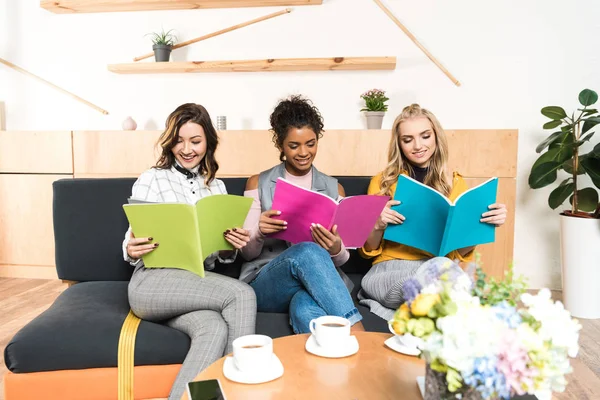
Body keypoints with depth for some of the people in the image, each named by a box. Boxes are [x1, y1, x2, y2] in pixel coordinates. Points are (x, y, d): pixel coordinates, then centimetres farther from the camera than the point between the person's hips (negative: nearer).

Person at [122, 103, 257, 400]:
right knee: (242, 294, -28)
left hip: (200, 285, 4)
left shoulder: (216, 187, 17)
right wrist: (131, 250, -22)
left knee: (216, 329, -33)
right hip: (153, 283, -3)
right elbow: (132, 240, 2)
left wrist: (233, 246, -9)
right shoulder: (151, 180, 4)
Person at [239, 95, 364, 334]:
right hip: (264, 284, 0)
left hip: (318, 284, 0)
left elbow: (341, 259, 8)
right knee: (308, 252, -36)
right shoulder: (258, 183, 9)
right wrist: (259, 233, -20)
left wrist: (335, 249, -19)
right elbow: (247, 252, 5)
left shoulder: (334, 188, 12)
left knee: (306, 310, -41)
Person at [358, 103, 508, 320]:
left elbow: (461, 252, 11)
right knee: (440, 267, -36)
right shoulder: (382, 182, 8)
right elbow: (368, 250, 9)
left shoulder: (456, 183, 12)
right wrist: (378, 225, -13)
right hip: (389, 272, -1)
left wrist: (485, 223, -7)